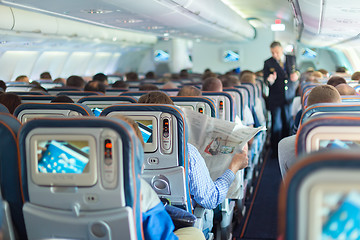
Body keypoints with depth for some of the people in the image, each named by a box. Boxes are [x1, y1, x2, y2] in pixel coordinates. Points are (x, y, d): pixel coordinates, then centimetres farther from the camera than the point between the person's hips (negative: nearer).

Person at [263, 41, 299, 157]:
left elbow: (296, 71, 18)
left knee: (288, 124, 9)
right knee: (276, 125, 0)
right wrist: (270, 80, -26)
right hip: (275, 99, -2)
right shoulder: (268, 63, -2)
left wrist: (296, 75, -5)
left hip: (289, 97, 2)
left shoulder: (292, 59, 6)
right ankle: (275, 151, 10)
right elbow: (266, 80, -3)